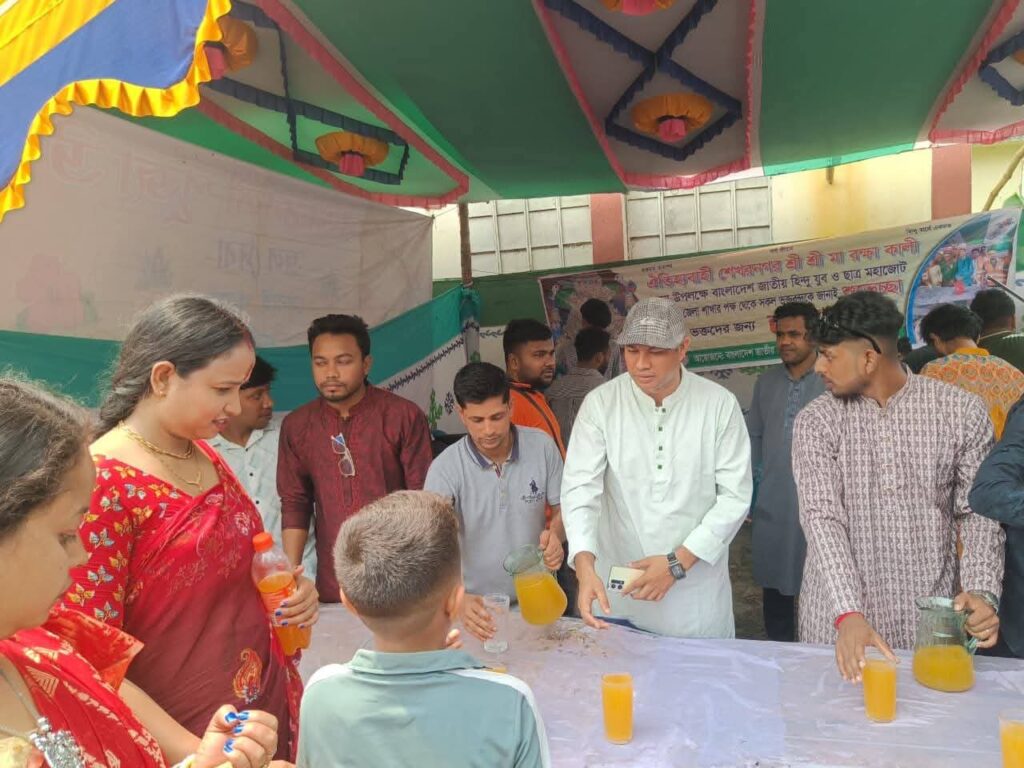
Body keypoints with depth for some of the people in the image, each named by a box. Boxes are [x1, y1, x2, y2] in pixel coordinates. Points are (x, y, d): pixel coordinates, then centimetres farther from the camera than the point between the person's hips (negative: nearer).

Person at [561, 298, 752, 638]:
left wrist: (678, 561, -16)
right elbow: (580, 488, -14)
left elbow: (735, 496, -7)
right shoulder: (600, 404, -8)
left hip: (697, 590, 0)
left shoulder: (720, 404, -8)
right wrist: (585, 565, -30)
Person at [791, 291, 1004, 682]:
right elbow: (821, 517, -15)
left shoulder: (962, 411, -5)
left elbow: (978, 511, 0)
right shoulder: (815, 422, -7)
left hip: (930, 621, 0)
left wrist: (983, 590, -16)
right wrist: (848, 614, -26)